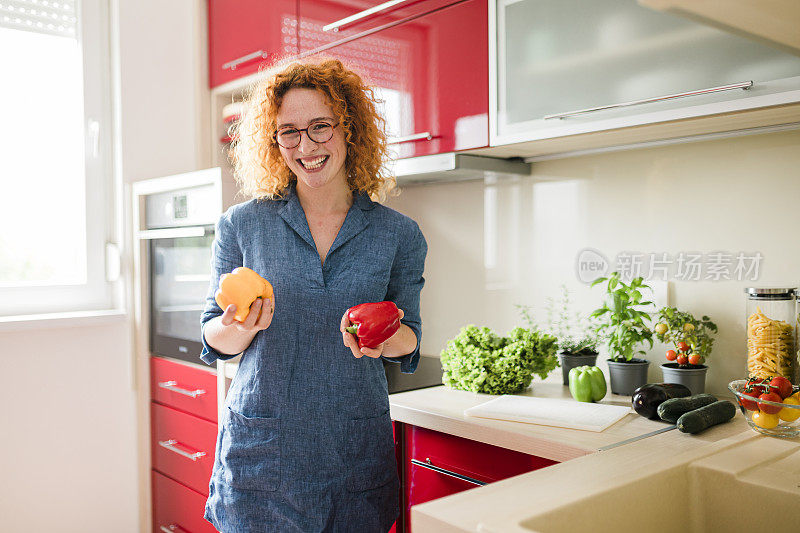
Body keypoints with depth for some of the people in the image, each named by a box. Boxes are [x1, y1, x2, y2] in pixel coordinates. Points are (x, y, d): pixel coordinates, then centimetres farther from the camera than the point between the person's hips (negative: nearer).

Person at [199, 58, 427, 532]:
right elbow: (216, 341, 3)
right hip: (260, 451, 0)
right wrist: (242, 326, -20)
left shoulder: (399, 235, -2)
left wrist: (386, 339, -18)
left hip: (357, 455, 1)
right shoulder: (241, 226, -2)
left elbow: (409, 338, 5)